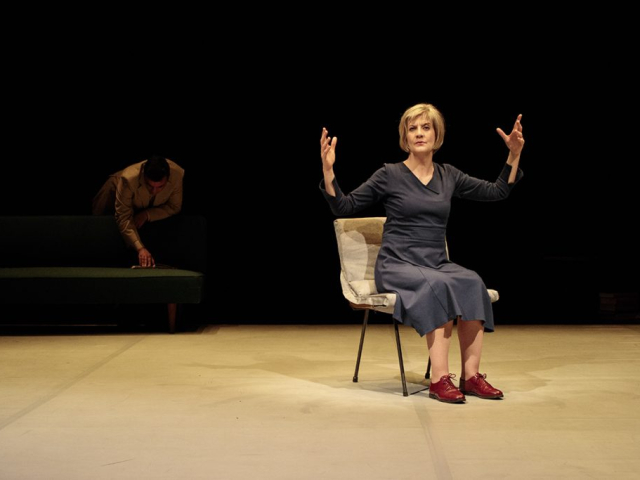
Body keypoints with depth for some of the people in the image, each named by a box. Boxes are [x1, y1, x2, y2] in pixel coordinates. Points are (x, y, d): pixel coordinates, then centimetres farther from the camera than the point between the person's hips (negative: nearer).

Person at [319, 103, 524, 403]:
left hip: (437, 265, 4)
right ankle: (439, 379, -38)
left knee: (472, 283, -30)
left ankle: (471, 375, -28)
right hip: (396, 266, -4)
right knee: (437, 286, -37)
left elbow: (497, 192, 16)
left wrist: (514, 155, 6)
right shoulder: (389, 175, 1)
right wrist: (328, 170, -13)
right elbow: (344, 207, 0)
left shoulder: (449, 176, 12)